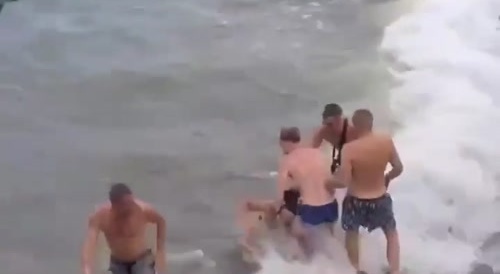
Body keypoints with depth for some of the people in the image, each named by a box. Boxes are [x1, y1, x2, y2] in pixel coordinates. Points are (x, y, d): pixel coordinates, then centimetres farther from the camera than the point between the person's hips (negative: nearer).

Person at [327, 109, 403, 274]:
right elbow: (398, 168, -4)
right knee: (392, 233, 27)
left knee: (351, 234, 27)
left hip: (356, 201, -2)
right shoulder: (386, 141, -16)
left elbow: (343, 181, -25)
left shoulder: (350, 149, -26)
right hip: (380, 199, 2)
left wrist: (327, 182, -5)